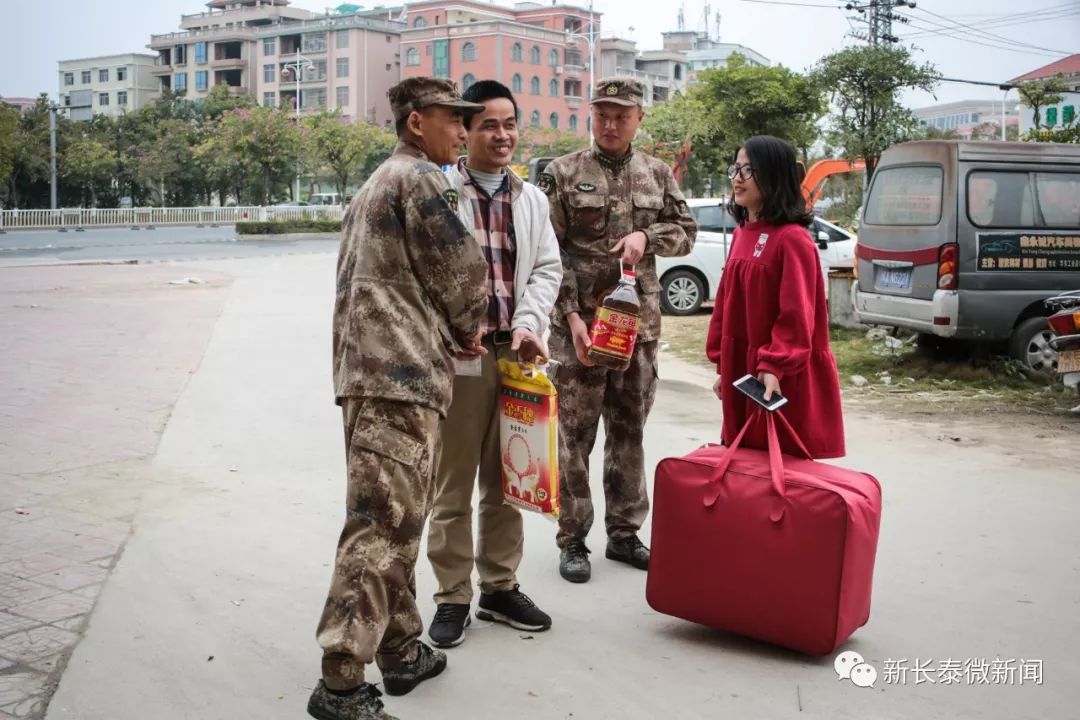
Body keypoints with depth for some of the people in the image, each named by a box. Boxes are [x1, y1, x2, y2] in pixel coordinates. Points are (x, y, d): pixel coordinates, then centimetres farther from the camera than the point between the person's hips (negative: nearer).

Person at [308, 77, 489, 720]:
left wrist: (450, 332, 18)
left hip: (366, 370, 10)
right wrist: (468, 329, 12)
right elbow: (465, 274, -8)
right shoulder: (423, 179, -6)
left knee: (393, 520, 15)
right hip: (403, 375, -10)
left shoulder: (376, 184, 25)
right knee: (384, 524, -11)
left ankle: (401, 649, 23)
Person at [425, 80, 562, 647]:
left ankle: (499, 588, 27)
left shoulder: (531, 199, 13)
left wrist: (529, 325, -8)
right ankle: (453, 598, 14)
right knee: (453, 484, 3)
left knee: (506, 481, 14)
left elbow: (547, 268, 8)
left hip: (516, 354, 5)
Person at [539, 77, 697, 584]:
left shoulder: (657, 174, 9)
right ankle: (572, 541, 11)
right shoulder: (562, 174, -2)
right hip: (578, 322, -4)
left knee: (629, 430, 12)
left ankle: (624, 533, 24)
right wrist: (571, 315, -15)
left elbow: (686, 232, 12)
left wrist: (646, 236, -9)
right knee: (575, 433, 0)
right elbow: (548, 253, -6)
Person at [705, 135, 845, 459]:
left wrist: (774, 368, -26)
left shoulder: (792, 239, -14)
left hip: (782, 382, -8)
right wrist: (722, 365, 13)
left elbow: (796, 315, -19)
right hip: (741, 373, 8)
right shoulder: (742, 234, 11)